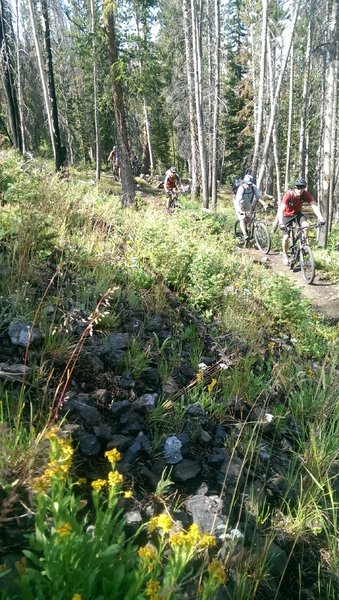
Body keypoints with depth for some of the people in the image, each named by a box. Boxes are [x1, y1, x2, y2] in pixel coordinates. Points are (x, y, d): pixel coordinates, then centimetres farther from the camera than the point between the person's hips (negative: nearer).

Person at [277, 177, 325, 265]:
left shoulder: (306, 194, -22)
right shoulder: (288, 195, -31)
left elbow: (314, 206, -26)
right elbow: (281, 209, -39)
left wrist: (321, 218, -41)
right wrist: (281, 223, -52)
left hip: (298, 214, 2)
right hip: (287, 215, -2)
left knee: (306, 226, -28)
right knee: (286, 237, -10)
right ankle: (285, 255, 14)